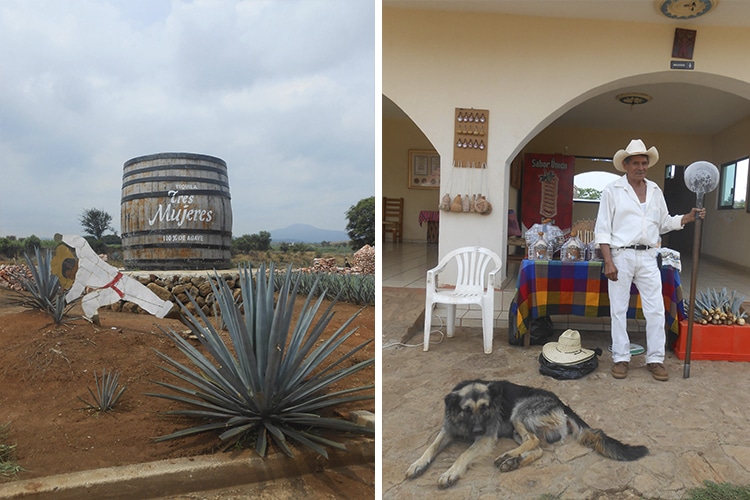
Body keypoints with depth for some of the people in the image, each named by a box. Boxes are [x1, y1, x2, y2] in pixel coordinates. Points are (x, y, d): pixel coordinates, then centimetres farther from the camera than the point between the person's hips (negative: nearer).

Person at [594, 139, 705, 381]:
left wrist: (689, 218, 2)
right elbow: (602, 229, -6)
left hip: (648, 257, 4)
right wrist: (608, 261, -13)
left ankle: (655, 359, 16)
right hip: (621, 255, -4)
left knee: (656, 310, 4)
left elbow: (664, 223, 20)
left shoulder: (655, 191, 11)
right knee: (619, 310, 3)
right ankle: (621, 358, 14)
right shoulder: (612, 190, -3)